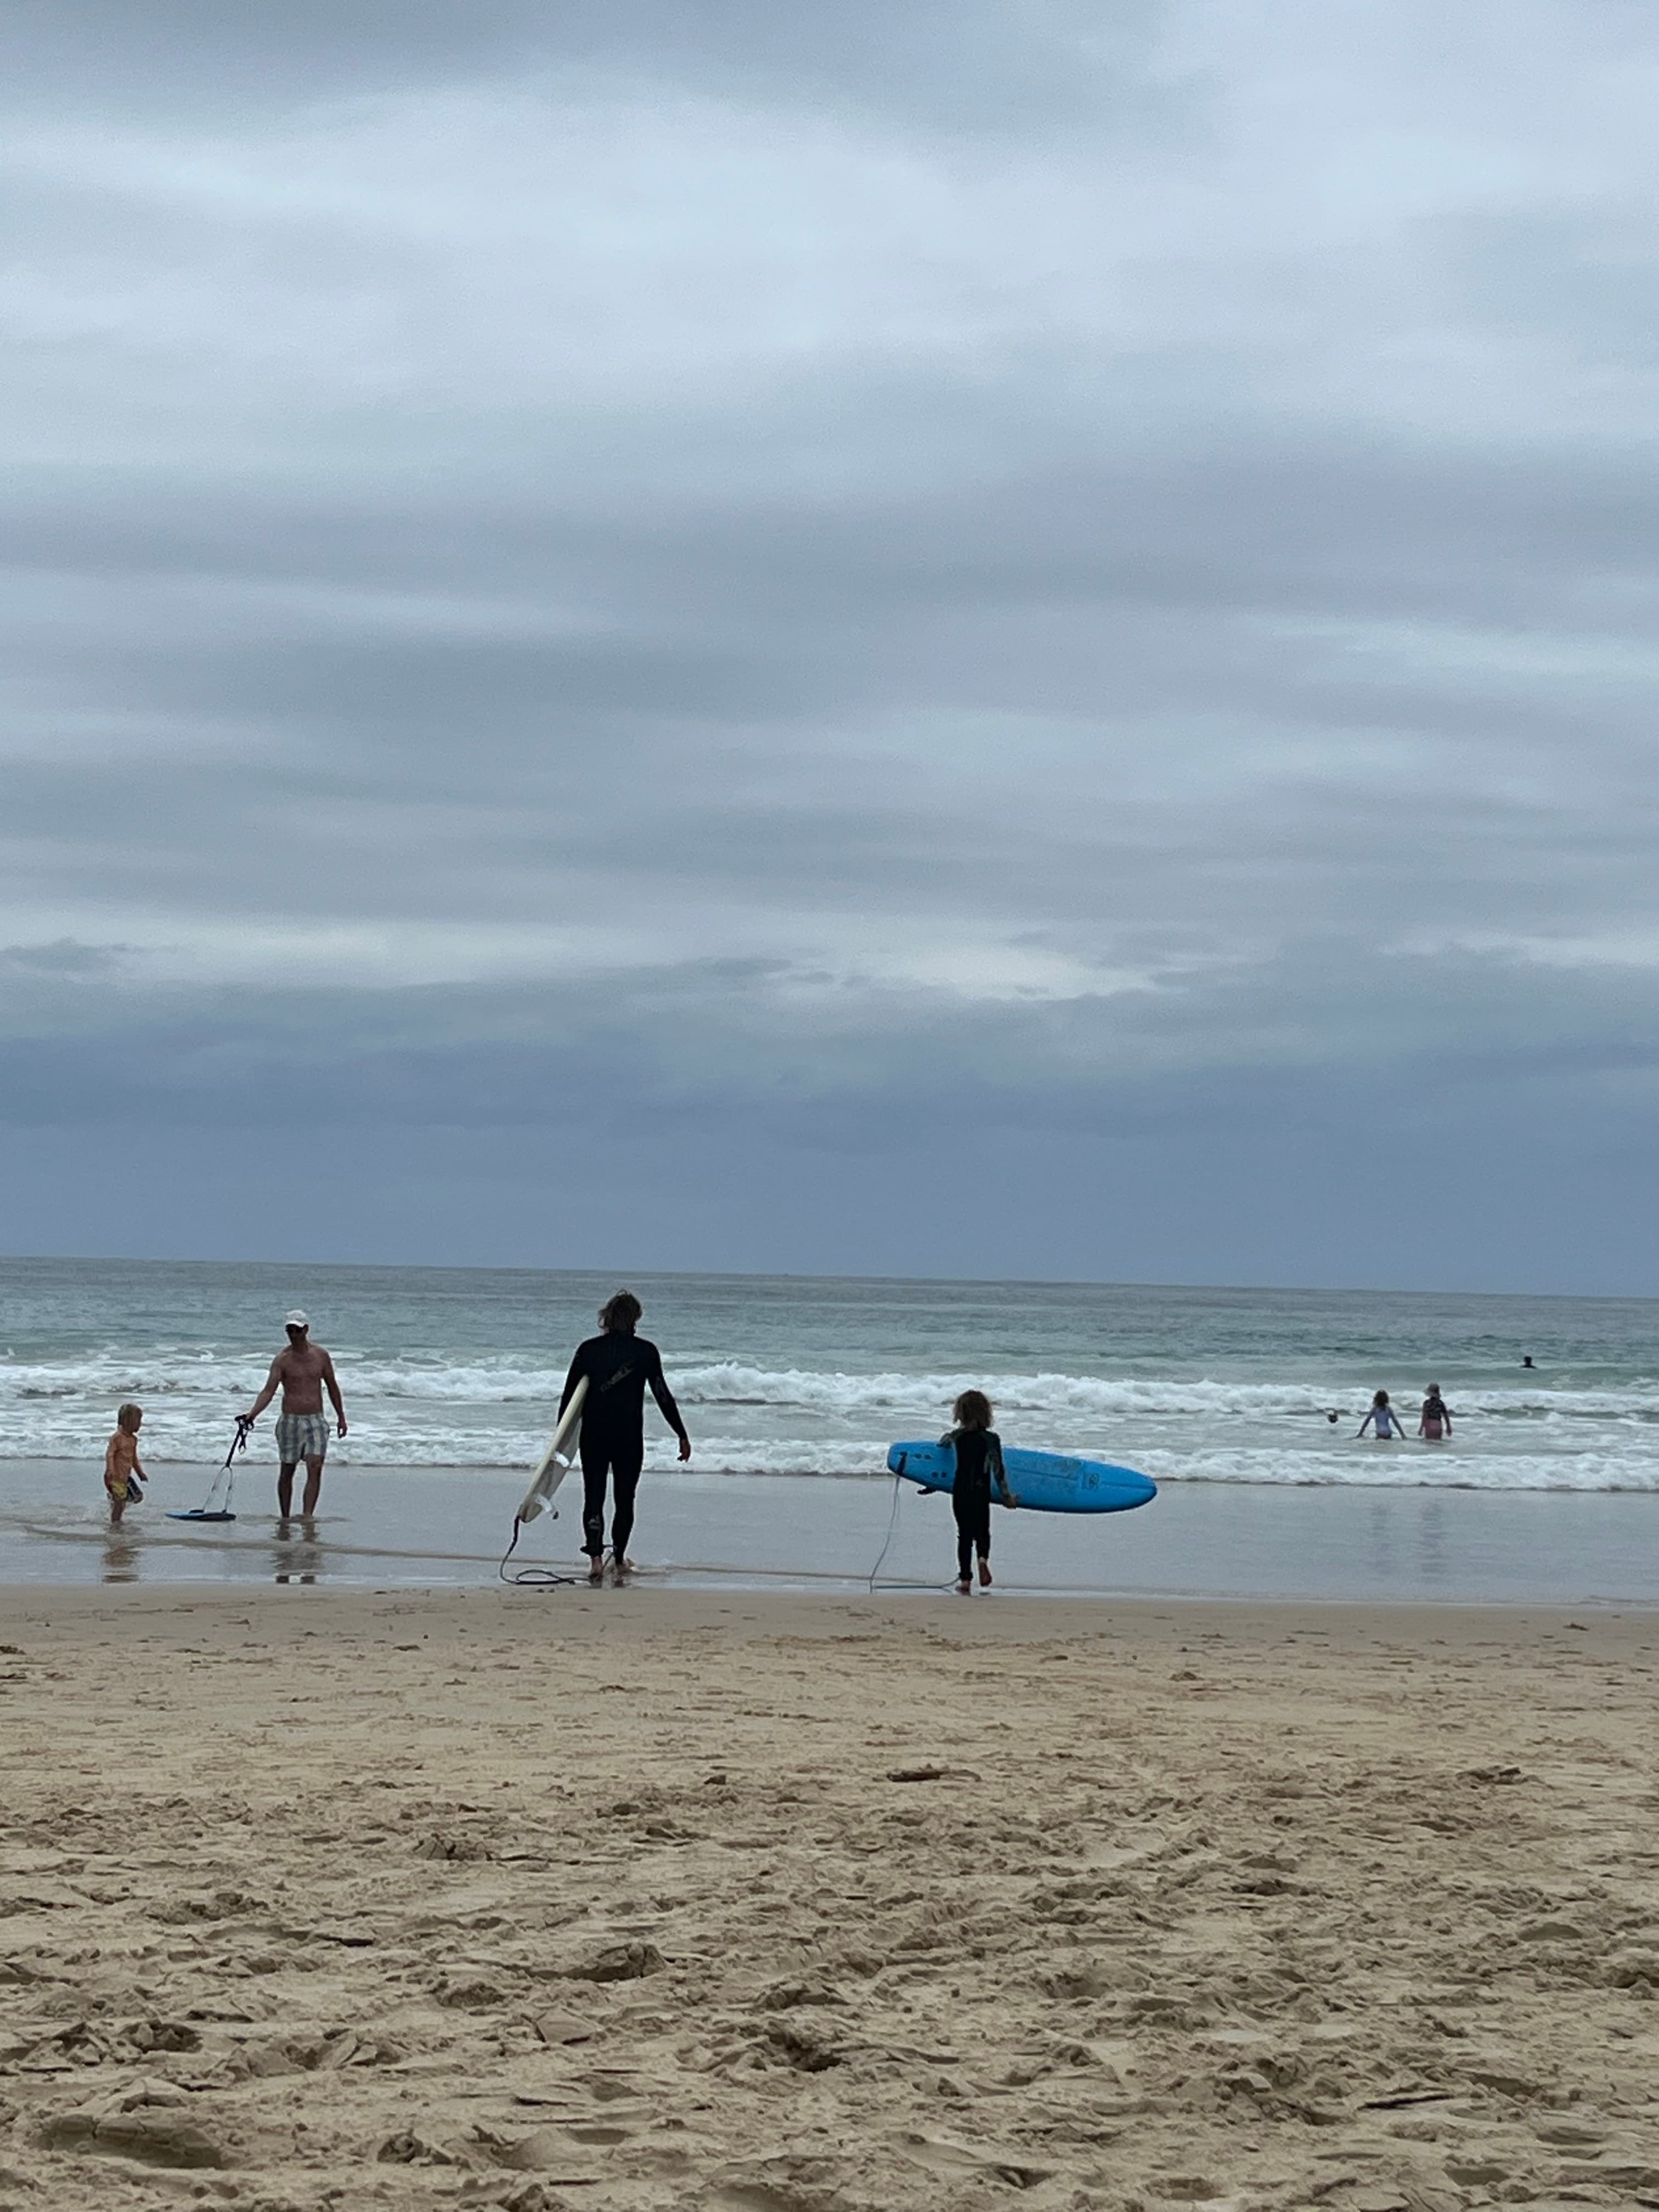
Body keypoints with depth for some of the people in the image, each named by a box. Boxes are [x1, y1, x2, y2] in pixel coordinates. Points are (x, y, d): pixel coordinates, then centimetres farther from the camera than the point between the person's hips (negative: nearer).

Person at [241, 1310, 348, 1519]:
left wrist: (341, 1417, 18)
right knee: (286, 1471, 7)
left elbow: (332, 1386, 15)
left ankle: (307, 1516, -18)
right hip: (290, 1420, -1)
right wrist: (253, 1413, -29)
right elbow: (269, 1390, -14)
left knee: (315, 1467, -14)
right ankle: (284, 1517, 19)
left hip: (316, 1420, 1)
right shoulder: (282, 1360, -5)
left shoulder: (320, 1355, 4)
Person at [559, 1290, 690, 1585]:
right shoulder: (645, 1351, -4)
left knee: (593, 1498, 4)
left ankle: (596, 1557, -15)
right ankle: (619, 1561, 21)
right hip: (629, 1438, -1)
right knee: (625, 1499, 13)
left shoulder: (588, 1350, 0)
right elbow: (663, 1396, -2)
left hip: (593, 1436, 1)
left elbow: (569, 1395, 3)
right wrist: (682, 1436, 4)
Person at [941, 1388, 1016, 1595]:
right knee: (982, 1531, 15)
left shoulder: (957, 1436, -2)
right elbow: (998, 1469, -8)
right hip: (981, 1493, -1)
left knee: (964, 1534, 9)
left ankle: (965, 1579, 3)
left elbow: (942, 1443, 22)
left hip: (960, 1491, 1)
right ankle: (983, 1558, -17)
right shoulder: (991, 1439, -8)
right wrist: (1006, 1495, 0)